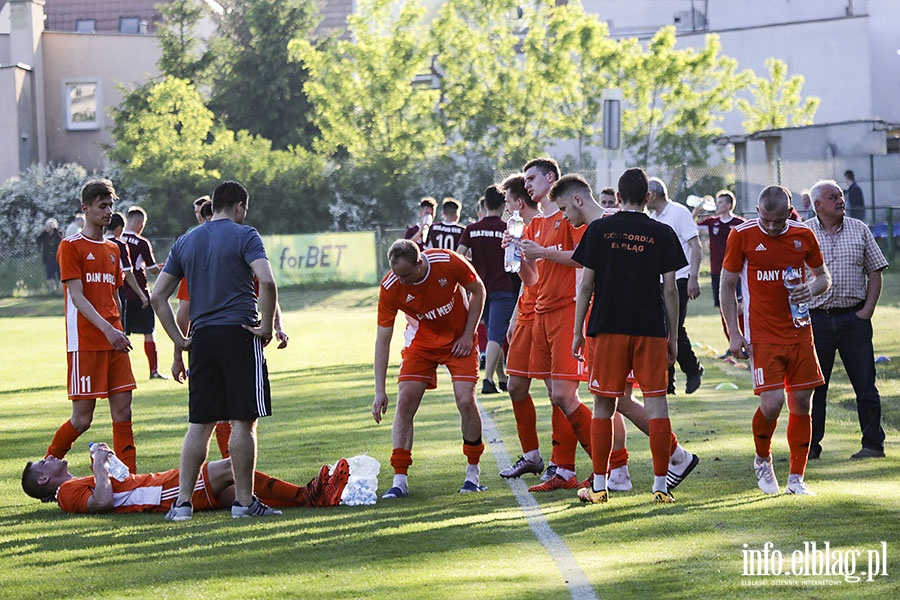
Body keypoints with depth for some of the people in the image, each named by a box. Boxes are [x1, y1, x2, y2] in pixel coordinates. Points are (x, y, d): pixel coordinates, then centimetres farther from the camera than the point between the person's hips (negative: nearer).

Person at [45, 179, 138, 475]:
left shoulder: (112, 249, 16)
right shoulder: (71, 246, -4)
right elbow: (77, 296, -12)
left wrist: (120, 333, 12)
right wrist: (107, 329, -22)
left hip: (113, 342, 6)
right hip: (84, 342, -6)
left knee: (123, 409, 0)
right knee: (82, 419, -5)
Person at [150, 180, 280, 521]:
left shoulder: (185, 242, 15)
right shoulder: (244, 236, -2)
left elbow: (157, 296, 13)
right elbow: (266, 281, -18)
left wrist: (179, 340, 15)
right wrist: (267, 326, -8)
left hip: (202, 338, 5)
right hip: (239, 333, -5)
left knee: (200, 424, 9)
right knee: (243, 420, 0)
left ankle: (183, 501, 4)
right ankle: (243, 501, 0)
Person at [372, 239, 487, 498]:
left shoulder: (449, 262, -27)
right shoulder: (390, 287, -24)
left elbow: (478, 290, -6)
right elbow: (383, 339, -17)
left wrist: (468, 335, -11)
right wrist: (380, 391, -20)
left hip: (458, 339, -1)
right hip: (421, 342, 1)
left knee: (466, 401, -13)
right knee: (405, 401, -12)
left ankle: (473, 470, 8)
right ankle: (400, 479, -8)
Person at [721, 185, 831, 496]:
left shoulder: (803, 235, 3)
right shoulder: (742, 235, -5)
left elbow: (823, 276, 16)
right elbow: (727, 285, 1)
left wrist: (813, 288, -9)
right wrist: (734, 333, -5)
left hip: (799, 333, 3)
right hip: (762, 336, -3)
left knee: (801, 402, 2)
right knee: (772, 403, -13)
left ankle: (796, 479, 11)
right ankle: (762, 460, 16)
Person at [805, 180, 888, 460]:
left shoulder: (859, 230, 7)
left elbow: (875, 271, 9)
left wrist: (867, 309, -2)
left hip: (854, 318, 1)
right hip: (816, 319, -1)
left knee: (865, 384, 2)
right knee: (813, 386, 3)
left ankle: (873, 443, 9)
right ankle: (810, 445, 10)